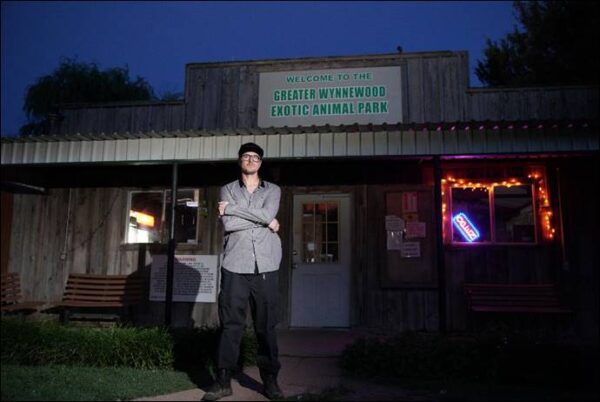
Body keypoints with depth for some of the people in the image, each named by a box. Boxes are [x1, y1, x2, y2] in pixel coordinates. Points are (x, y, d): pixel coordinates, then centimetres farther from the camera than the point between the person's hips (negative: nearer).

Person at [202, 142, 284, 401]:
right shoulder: (227, 190, 13)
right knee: (231, 323, 1)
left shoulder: (273, 190, 13)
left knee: (266, 324, 4)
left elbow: (268, 214, -9)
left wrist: (231, 208, -5)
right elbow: (228, 224, -4)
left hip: (266, 265, 0)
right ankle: (223, 380, 10)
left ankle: (270, 379, 15)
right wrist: (265, 221, -5)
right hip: (235, 265, 0)